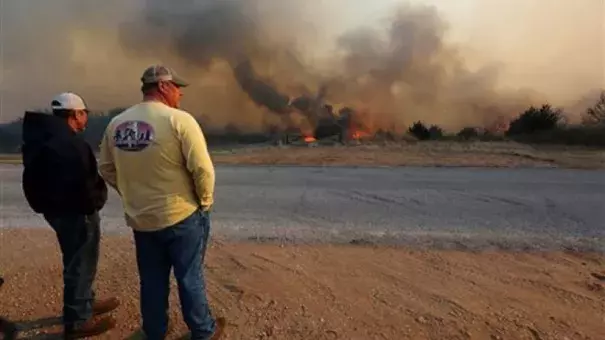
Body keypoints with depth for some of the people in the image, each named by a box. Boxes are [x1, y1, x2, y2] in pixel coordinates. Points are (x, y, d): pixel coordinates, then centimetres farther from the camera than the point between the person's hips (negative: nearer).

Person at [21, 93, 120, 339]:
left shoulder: (42, 137, 9)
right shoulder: (71, 143, -24)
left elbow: (35, 179, 15)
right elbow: (83, 183, -28)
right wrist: (95, 201, -10)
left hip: (57, 209, 10)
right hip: (76, 212, -10)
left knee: (78, 262, 23)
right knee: (80, 265, 4)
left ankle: (85, 303, 40)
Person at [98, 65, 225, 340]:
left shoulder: (116, 124, 0)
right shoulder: (179, 120, -17)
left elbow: (106, 169, 9)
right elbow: (202, 168, -20)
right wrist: (205, 201, -4)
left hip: (140, 219, 5)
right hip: (182, 216, -5)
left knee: (151, 281, 19)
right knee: (190, 278, 12)